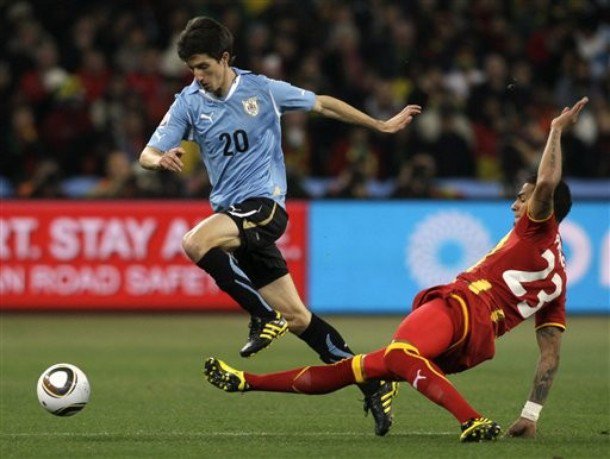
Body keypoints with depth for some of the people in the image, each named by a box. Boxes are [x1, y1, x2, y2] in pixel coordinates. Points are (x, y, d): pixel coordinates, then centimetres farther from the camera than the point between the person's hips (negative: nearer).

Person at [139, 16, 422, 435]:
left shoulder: (262, 90, -2)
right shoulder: (189, 103, 4)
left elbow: (323, 104, 11)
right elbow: (147, 155, -1)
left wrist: (381, 125, 16)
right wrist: (161, 160, -25)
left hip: (264, 206, -4)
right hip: (232, 212, 4)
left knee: (195, 243, -32)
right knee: (296, 317, 3)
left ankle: (265, 317, -17)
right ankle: (373, 384, 11)